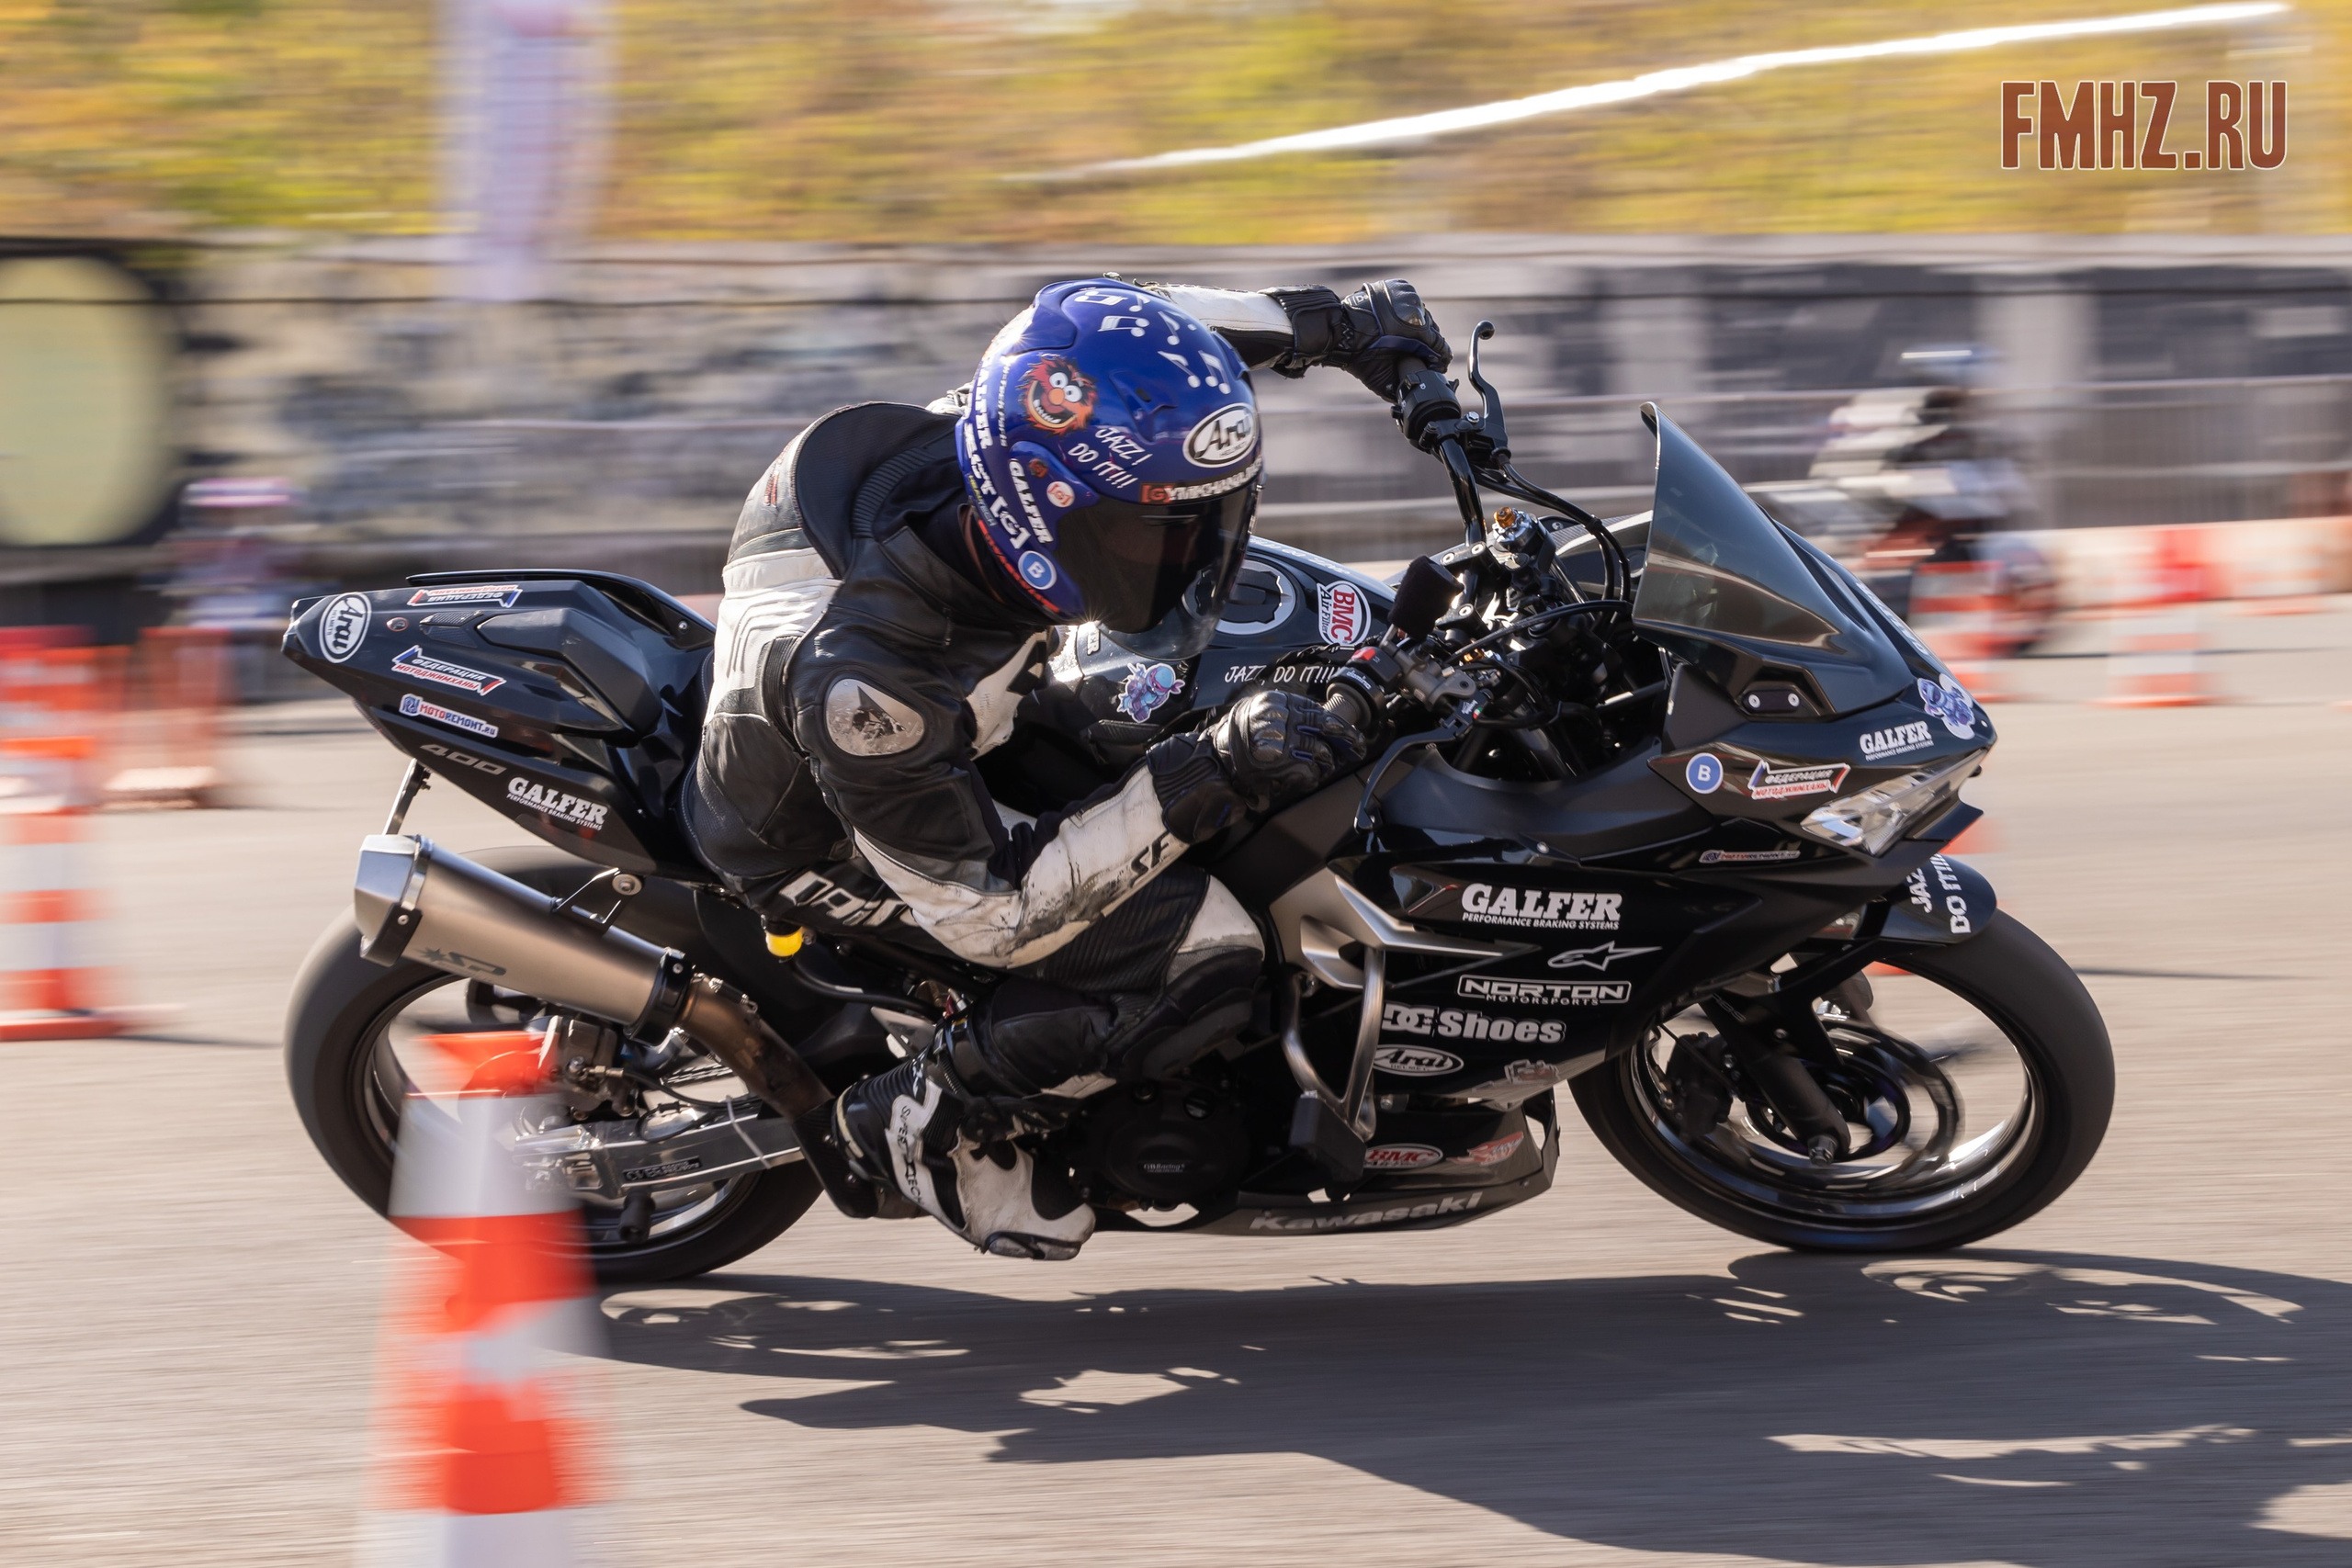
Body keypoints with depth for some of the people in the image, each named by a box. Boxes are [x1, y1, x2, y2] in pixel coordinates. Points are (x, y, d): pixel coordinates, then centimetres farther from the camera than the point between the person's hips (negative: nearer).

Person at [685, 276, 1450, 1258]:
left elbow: (1122, 343, -1)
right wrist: (1204, 784, -40)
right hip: (838, 854, -8)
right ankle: (889, 1133, -4)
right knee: (1202, 959, -22)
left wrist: (1338, 324, -1)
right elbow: (986, 910, -34)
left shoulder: (975, 442, -25)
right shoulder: (861, 676, -44)